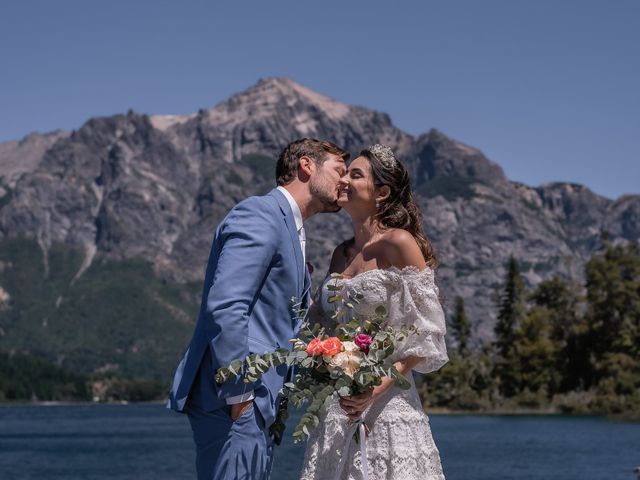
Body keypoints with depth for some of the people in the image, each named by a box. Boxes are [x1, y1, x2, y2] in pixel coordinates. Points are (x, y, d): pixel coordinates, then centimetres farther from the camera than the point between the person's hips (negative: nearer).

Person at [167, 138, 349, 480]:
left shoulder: (290, 232, 23)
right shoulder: (259, 215, -9)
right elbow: (225, 307, -20)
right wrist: (239, 394, -21)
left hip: (257, 402, 10)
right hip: (234, 400, -10)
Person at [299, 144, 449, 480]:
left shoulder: (399, 243, -8)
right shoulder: (341, 254, 13)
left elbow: (426, 333, -11)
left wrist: (383, 383, -21)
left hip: (384, 402, -7)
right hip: (337, 405, 7)